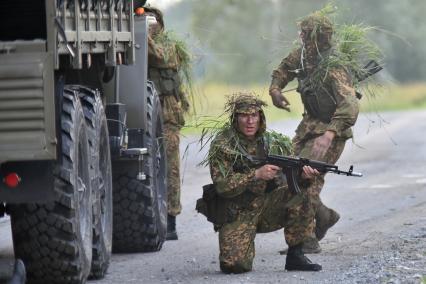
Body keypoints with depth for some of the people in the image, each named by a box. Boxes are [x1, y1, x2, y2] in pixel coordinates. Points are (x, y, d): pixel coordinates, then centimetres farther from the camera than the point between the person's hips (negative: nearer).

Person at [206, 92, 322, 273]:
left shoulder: (275, 143, 3)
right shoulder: (222, 145, -10)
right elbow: (221, 185, -20)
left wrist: (304, 173, -22)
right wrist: (256, 175, -29)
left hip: (269, 208, 4)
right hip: (237, 214, -4)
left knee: (299, 194, -23)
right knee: (235, 265, -25)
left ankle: (295, 256, -12)